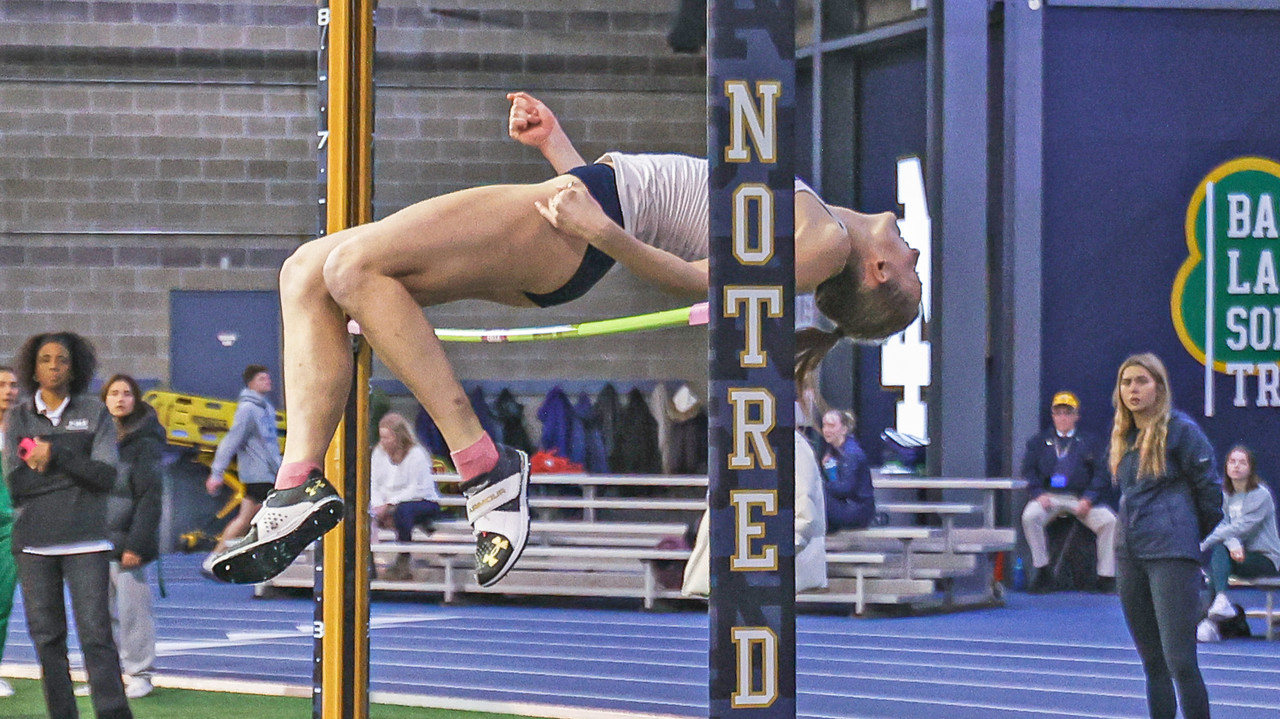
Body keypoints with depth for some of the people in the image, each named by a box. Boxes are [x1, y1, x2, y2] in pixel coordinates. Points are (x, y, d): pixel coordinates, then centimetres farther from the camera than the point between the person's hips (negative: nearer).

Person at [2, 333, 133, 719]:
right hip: (34, 542, 2)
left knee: (96, 633, -9)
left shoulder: (94, 413, 5)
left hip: (85, 542, -2)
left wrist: (55, 457, -14)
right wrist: (75, 469, -7)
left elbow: (106, 475, -6)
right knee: (47, 636, 4)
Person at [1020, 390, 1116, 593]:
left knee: (1109, 521, -27)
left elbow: (1101, 475, 7)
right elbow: (1028, 472, 9)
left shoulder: (1089, 443, 18)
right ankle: (1042, 572, -23)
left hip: (1081, 498, 0)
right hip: (1049, 496, 0)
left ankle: (1106, 576, -19)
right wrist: (1038, 494, -12)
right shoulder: (1038, 442, 20)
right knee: (1029, 516, -32)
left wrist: (1088, 500, -11)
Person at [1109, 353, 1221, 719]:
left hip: (1171, 552, -7)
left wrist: (1195, 532, 8)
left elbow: (1210, 487, -3)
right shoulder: (1123, 436, 13)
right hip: (1128, 552, 7)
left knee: (1180, 661, -12)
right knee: (1152, 661, 10)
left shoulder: (1180, 429, -6)